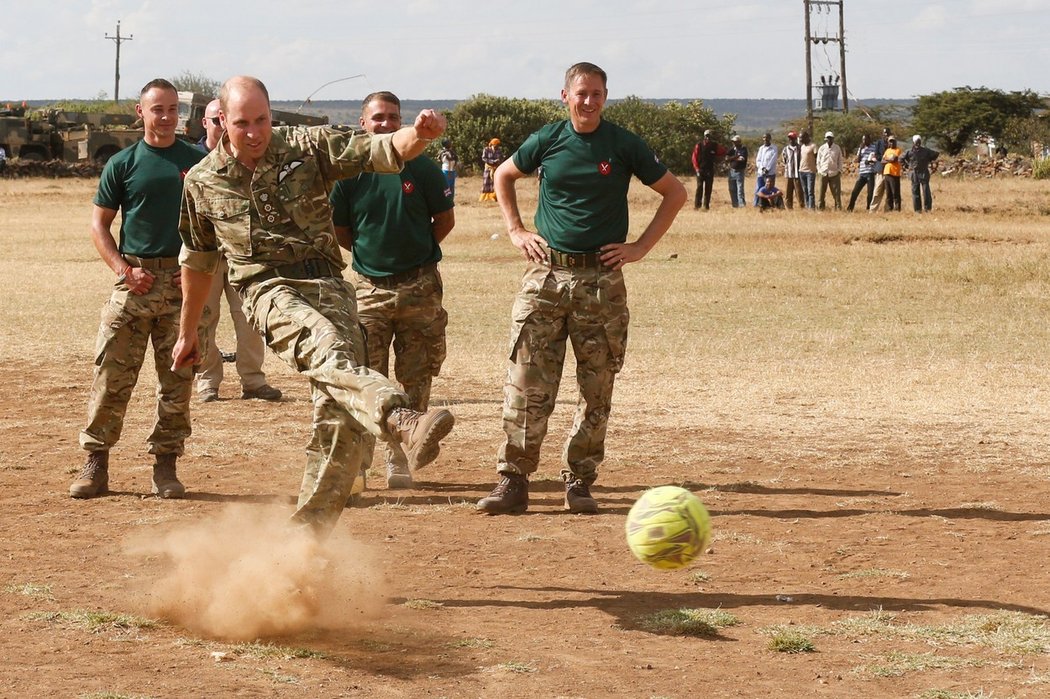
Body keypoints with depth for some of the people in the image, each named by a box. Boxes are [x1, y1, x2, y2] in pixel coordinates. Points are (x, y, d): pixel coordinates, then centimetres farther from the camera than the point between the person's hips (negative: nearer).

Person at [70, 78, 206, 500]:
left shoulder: (198, 162, 8)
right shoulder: (123, 164, 5)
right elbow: (100, 224, 7)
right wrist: (123, 269, -6)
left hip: (183, 280, 1)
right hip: (135, 278, -1)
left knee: (178, 378, 2)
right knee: (112, 373, -3)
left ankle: (165, 465, 10)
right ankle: (96, 462, 4)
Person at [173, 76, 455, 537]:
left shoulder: (308, 147, 4)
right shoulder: (202, 183, 8)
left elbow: (382, 151, -5)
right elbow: (197, 262, 22)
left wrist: (419, 135, -29)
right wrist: (187, 334, 29)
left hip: (326, 283, 2)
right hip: (268, 288, -2)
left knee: (342, 409, -10)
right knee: (326, 349, -35)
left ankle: (310, 527, 4)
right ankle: (400, 420, -62)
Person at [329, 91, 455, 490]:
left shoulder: (422, 169, -1)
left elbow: (445, 220, 10)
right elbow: (339, 232, 11)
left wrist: (417, 253, 8)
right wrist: (373, 253, 7)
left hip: (420, 288, 0)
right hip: (369, 288, 0)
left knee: (414, 379, 4)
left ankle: (400, 460, 14)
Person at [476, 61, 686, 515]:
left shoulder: (624, 146, 1)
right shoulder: (546, 141, 5)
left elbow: (674, 193, 9)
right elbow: (503, 176, 24)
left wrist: (640, 247, 2)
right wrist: (515, 231, 13)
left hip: (602, 279, 0)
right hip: (546, 274, 1)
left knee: (596, 389, 2)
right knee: (527, 385, -6)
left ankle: (579, 481, 12)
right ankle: (513, 482, -3)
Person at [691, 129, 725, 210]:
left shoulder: (715, 146, 6)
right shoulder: (699, 146, 1)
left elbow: (723, 153, 11)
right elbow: (694, 157, 1)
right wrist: (697, 168, -8)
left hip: (710, 170, 2)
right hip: (701, 169, -2)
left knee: (708, 188, 3)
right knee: (699, 187, -10)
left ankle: (706, 205, 6)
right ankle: (697, 204, -9)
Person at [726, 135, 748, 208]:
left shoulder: (743, 149, -6)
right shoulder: (732, 149, 10)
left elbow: (742, 159, -19)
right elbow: (726, 159, 0)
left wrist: (732, 158, -7)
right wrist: (735, 157, -14)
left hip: (739, 171, -6)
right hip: (732, 171, 6)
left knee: (740, 189, -10)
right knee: (732, 189, 10)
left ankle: (742, 205, -9)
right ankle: (735, 205, 18)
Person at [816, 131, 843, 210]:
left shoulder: (837, 148, 5)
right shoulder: (822, 148, 5)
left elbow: (840, 161, 9)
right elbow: (818, 161, 9)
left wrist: (839, 170, -1)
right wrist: (819, 171, 1)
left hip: (834, 174, 0)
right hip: (823, 173, 0)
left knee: (836, 192, -3)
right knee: (822, 192, 2)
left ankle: (838, 207, 0)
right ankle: (820, 207, 8)